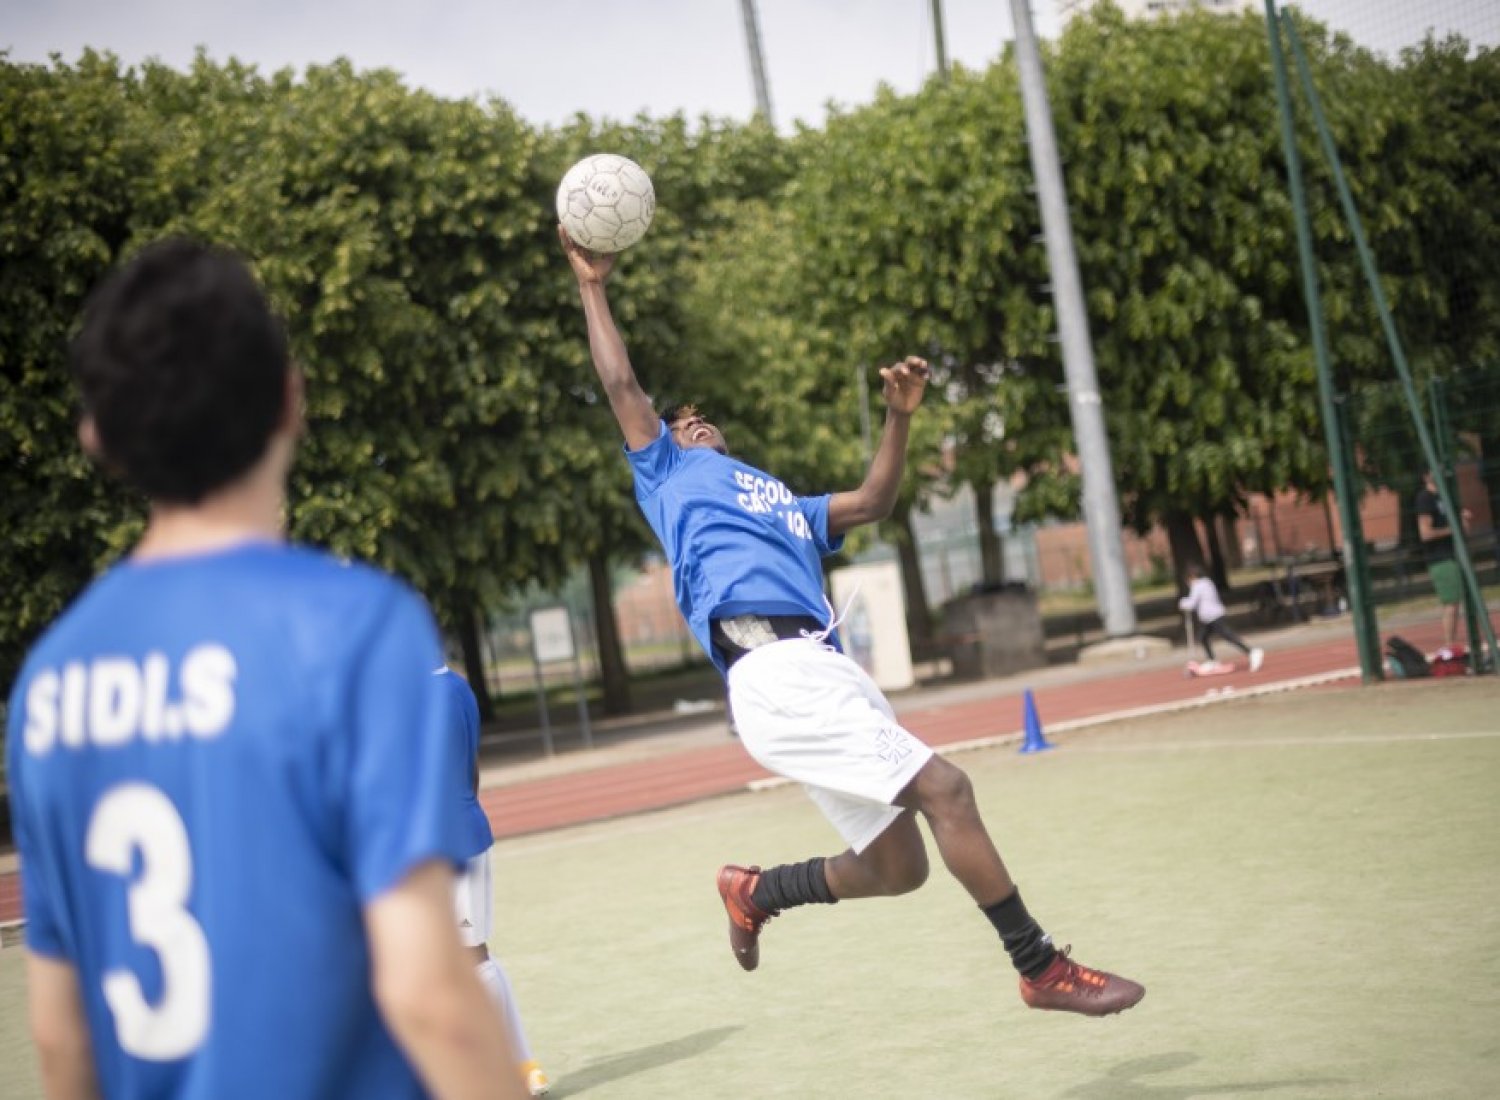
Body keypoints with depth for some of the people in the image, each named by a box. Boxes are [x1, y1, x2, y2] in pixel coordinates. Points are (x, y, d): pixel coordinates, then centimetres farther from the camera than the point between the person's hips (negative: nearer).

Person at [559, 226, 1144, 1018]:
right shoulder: (669, 474, 20)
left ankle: (755, 891, 25)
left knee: (895, 866, 5)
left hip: (825, 671, 8)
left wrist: (899, 415, 23)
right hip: (776, 674, -8)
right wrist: (592, 286, 18)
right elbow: (621, 385, 15)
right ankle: (1042, 969, -7)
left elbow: (872, 501, 34)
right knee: (944, 788, -14)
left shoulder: (786, 508, 36)